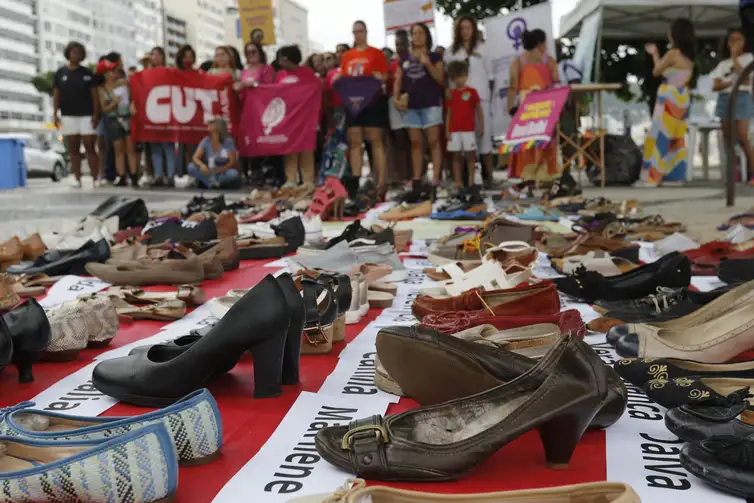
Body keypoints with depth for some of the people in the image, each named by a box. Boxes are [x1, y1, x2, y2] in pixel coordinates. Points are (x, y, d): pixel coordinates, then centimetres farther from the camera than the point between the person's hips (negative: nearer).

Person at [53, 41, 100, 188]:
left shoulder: (88, 73, 5)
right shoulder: (60, 73, 8)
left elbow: (94, 95, 2)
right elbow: (56, 95, 8)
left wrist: (96, 114, -6)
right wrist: (55, 114, 0)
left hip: (86, 115, -2)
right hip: (68, 116, 2)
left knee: (90, 147, -5)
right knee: (73, 149, 4)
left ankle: (96, 178, -6)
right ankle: (77, 178, 5)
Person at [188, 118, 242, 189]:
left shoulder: (228, 141, -12)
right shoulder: (206, 141, -4)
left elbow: (233, 162, -14)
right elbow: (195, 158, -11)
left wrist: (220, 170, -30)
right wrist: (202, 165, -34)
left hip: (223, 172, -2)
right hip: (209, 173, 2)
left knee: (234, 174, -35)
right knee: (191, 167, -22)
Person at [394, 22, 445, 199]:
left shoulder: (434, 57, 5)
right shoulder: (405, 59, 15)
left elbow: (441, 80, -4)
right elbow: (398, 82, 13)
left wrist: (428, 64, -14)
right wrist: (396, 98, -3)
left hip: (431, 103, -4)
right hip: (411, 105, 4)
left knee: (433, 141, -7)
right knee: (416, 143, 5)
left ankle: (436, 179, -9)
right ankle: (417, 181, 9)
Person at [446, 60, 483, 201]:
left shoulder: (472, 91, 1)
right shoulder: (450, 94, 8)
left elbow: (479, 110, 3)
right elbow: (449, 113, 7)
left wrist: (481, 125, -2)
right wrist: (447, 130, 1)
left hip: (469, 129, -2)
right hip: (454, 130, 2)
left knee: (470, 156, 1)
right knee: (456, 157, 4)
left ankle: (471, 184, 6)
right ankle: (459, 185, 9)